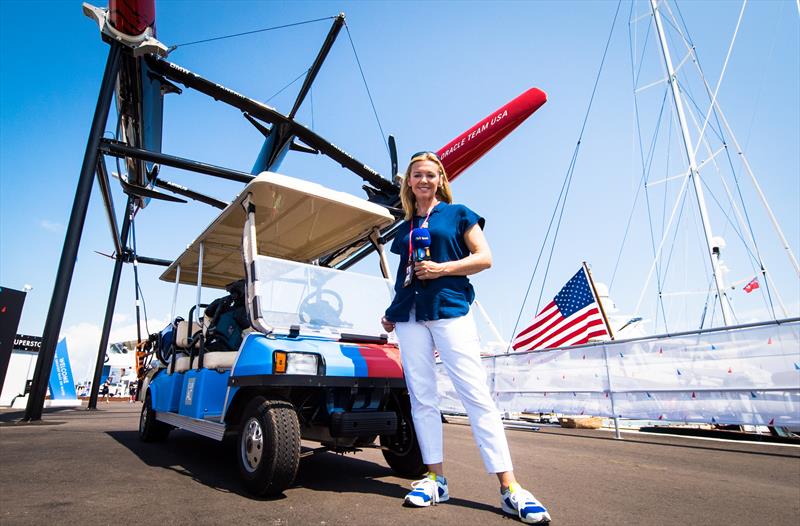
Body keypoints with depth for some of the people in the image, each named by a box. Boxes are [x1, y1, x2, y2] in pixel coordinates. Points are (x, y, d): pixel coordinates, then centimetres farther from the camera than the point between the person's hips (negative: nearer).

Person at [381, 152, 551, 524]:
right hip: (410, 316, 5)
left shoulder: (458, 213, 8)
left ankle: (509, 488, -3)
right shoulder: (404, 229, 20)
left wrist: (442, 269, -13)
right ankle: (436, 478, 14)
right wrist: (392, 312, 15)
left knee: (476, 395, -8)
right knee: (421, 397, 3)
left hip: (450, 310, -4)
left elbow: (484, 257, -1)